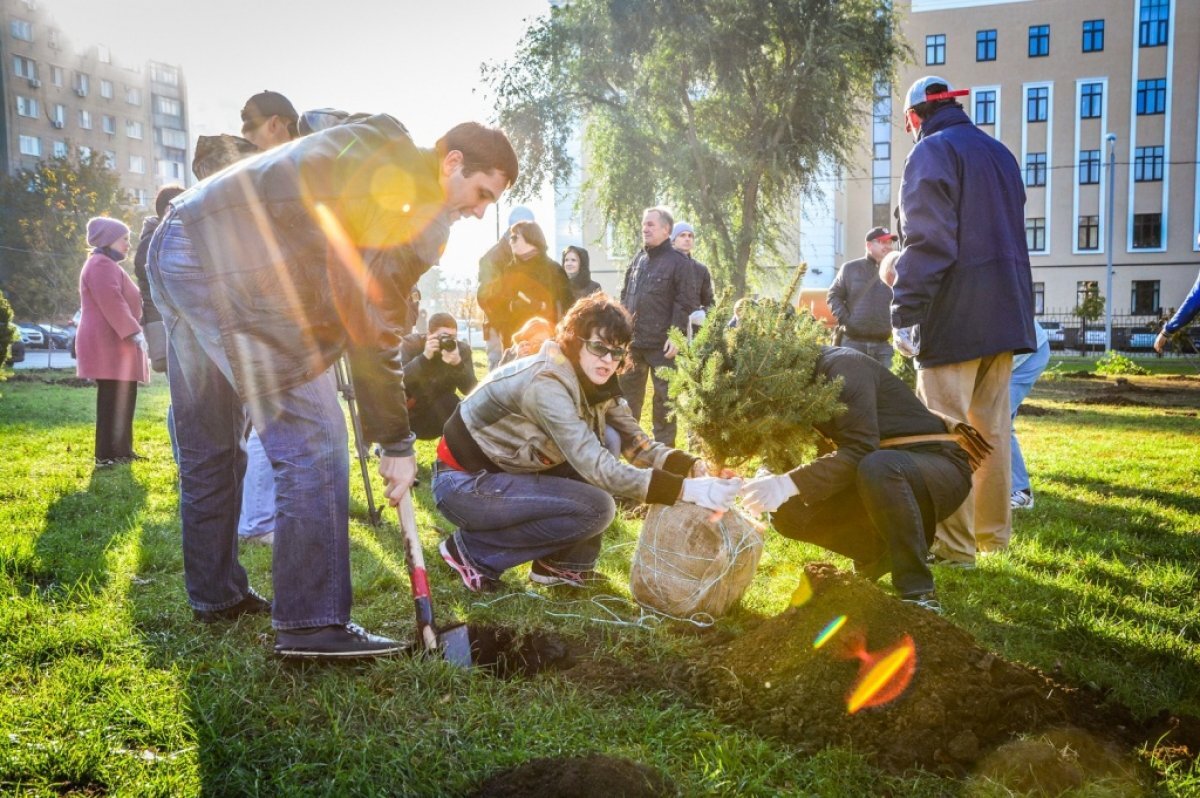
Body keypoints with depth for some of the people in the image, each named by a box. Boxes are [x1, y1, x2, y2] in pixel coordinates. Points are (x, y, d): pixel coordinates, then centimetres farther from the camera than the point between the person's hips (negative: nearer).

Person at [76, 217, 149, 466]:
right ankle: (107, 455, -12)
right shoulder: (102, 264, -10)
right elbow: (111, 302, -21)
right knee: (113, 402, -12)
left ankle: (121, 451, 15)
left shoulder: (109, 266, 27)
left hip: (115, 344, 11)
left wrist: (133, 332, 26)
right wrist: (134, 331, -24)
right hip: (108, 345, -11)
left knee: (122, 401, 11)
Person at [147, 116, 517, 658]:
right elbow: (373, 326, -13)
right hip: (230, 270, -11)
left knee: (208, 448, 18)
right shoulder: (422, 202, -9)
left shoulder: (378, 156, 21)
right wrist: (396, 444, -5)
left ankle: (215, 594, 33)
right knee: (313, 445, -6)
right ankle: (311, 625, -3)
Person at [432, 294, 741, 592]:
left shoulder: (594, 383, -1)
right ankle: (472, 551, -6)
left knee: (604, 448, -4)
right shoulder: (546, 383, -28)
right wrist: (687, 490, -38)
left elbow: (639, 446, -4)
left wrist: (696, 468, -22)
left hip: (506, 473, 8)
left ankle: (561, 563, 5)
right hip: (464, 483, -8)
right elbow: (597, 468, -34)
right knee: (596, 509, -21)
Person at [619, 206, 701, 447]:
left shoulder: (679, 262, -6)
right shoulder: (638, 260, 15)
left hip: (662, 344, -6)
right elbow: (625, 296, 21)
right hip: (633, 341, 6)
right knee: (627, 395, 11)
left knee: (664, 399, 2)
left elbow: (687, 302, -11)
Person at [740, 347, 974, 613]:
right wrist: (767, 481, -22)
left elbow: (859, 449, -30)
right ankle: (879, 554, 10)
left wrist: (789, 483, -38)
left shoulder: (843, 366, -20)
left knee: (877, 467, -40)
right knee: (788, 511, -9)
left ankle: (920, 595, -26)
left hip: (939, 465, -7)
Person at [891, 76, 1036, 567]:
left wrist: (904, 315, -17)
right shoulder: (999, 153, 19)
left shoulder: (932, 152, -8)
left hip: (952, 320, -9)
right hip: (1004, 314, 9)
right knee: (993, 428, 14)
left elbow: (927, 243, -18)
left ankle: (955, 547, -1)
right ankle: (993, 533, 24)